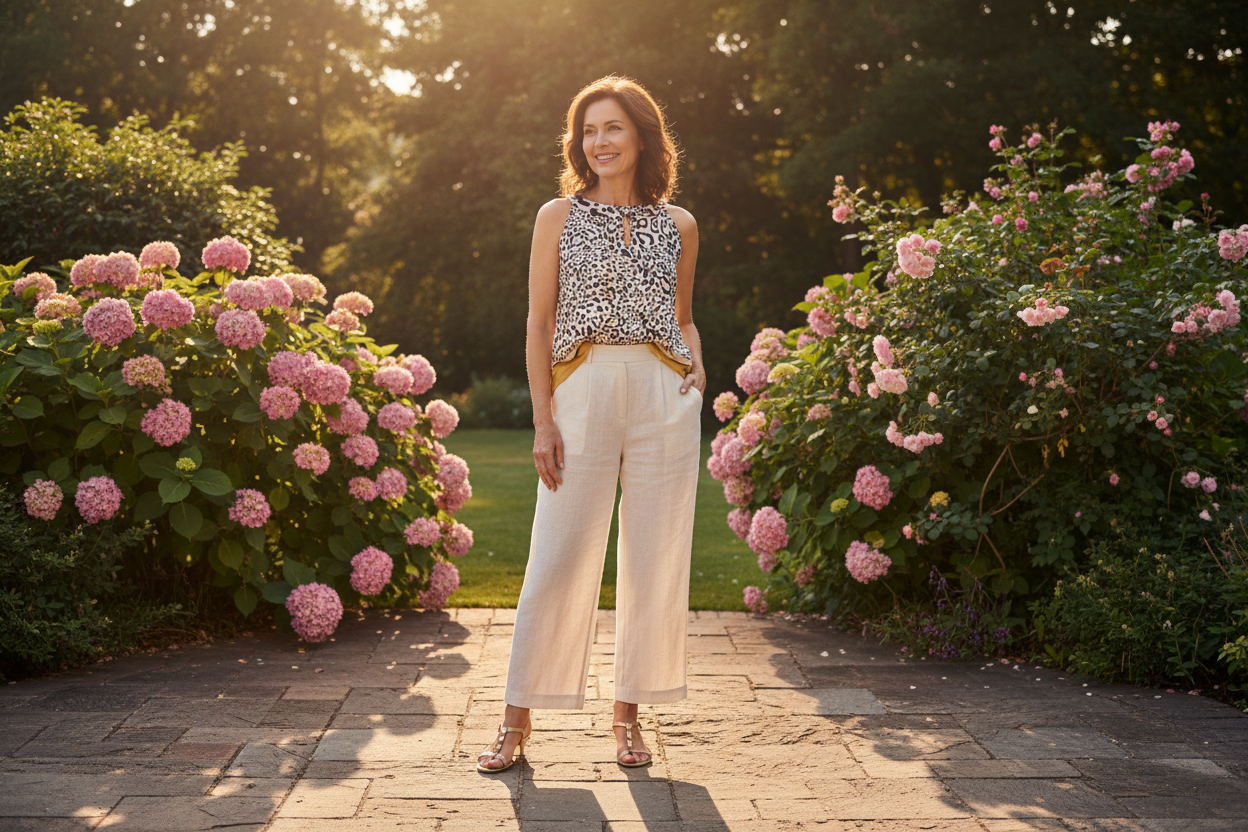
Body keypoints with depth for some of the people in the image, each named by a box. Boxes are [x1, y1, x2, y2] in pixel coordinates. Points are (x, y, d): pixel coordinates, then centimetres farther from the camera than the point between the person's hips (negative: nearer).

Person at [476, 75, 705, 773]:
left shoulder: (679, 225, 12)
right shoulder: (559, 217, 7)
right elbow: (540, 323, 4)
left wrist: (697, 363, 0)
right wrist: (543, 419, -3)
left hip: (665, 399, 2)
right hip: (582, 393, -2)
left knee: (656, 559, 4)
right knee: (560, 557, -4)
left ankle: (630, 712, 17)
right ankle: (518, 720, 6)